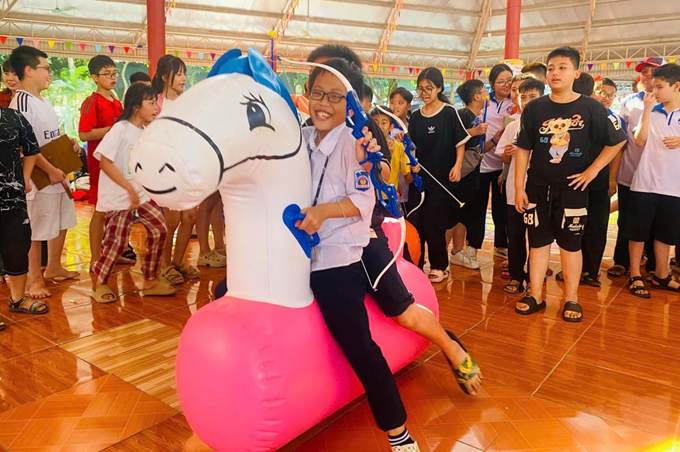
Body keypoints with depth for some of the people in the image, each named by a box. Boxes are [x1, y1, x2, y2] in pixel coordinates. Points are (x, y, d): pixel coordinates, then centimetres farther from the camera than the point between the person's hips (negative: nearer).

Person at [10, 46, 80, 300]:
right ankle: (34, 277, 13)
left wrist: (70, 143, 5)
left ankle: (53, 268, 33)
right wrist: (50, 170, -23)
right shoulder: (22, 101, -16)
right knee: (35, 230, 1)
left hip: (59, 175, 9)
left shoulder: (44, 101, 13)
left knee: (62, 224, 18)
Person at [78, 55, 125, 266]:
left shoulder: (117, 103, 14)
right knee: (101, 210, -3)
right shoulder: (91, 102, -9)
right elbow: (84, 135, -18)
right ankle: (95, 258, 6)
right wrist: (114, 129, -21)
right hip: (100, 160, -7)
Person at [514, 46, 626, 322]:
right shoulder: (534, 108, -2)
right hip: (538, 186, 2)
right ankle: (535, 295, 19)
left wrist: (593, 170, -3)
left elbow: (617, 140, 4)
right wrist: (519, 187, -4)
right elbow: (523, 150, 0)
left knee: (570, 243, 8)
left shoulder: (590, 108, -5)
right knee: (538, 241, 8)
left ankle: (571, 299, 19)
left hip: (572, 187, -1)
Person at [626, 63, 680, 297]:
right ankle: (635, 276, 16)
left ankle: (661, 276, 28)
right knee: (638, 232, 5)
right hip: (645, 183, -2)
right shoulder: (651, 112, 0)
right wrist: (647, 109, -12)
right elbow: (640, 141, -11)